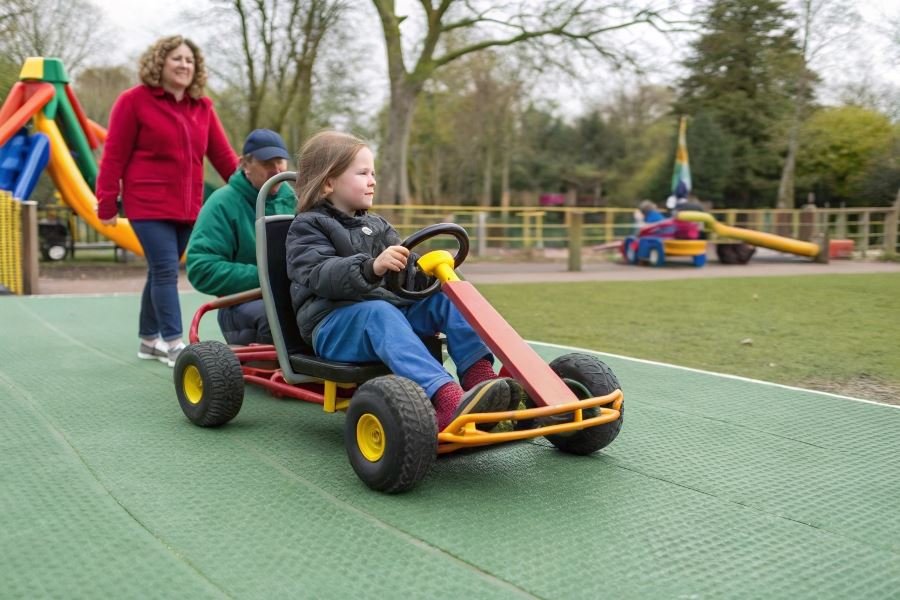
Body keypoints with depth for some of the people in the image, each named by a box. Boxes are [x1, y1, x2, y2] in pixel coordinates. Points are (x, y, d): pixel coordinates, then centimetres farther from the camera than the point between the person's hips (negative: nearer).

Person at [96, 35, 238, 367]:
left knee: (162, 272, 12)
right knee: (165, 271, -11)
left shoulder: (202, 107, 10)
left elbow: (222, 154, 11)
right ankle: (173, 344, -8)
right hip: (149, 204, -5)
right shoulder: (134, 100, -4)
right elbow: (114, 156, -5)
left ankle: (149, 339, 24)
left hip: (187, 207, 5)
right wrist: (107, 203, -7)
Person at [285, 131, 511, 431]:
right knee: (379, 312, -37)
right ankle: (446, 400, -57)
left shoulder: (377, 226, 23)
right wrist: (371, 267, -37)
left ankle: (479, 377, -28)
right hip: (334, 321, -7)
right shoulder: (308, 227, 0)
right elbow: (318, 276, -20)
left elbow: (407, 274, 21)